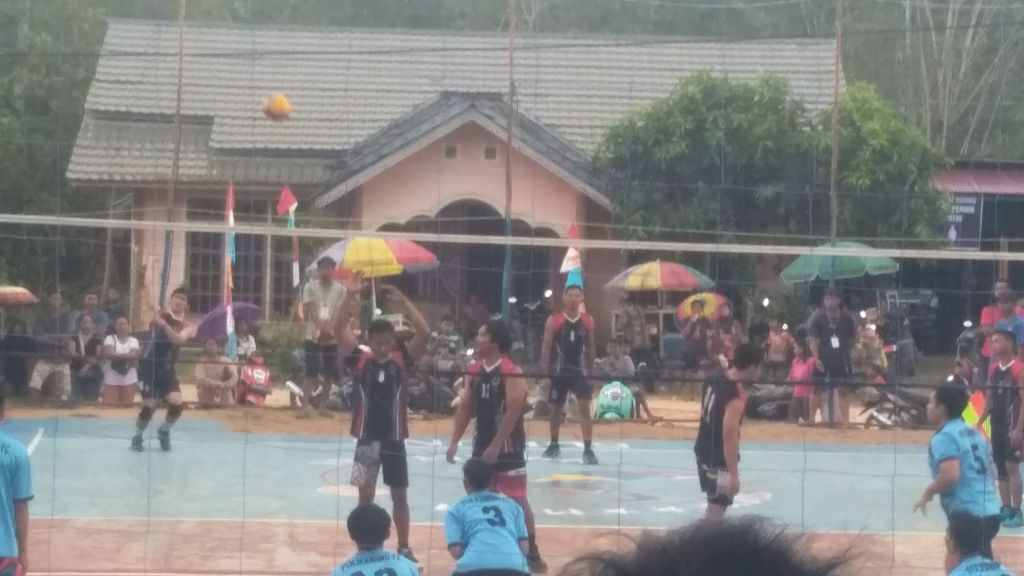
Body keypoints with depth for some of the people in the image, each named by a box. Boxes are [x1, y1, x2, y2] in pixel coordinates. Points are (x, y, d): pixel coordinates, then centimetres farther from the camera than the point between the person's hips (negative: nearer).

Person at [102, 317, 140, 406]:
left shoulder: (133, 340, 6)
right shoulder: (110, 339, 3)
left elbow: (132, 355, -12)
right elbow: (109, 354, -16)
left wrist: (116, 355, -12)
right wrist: (127, 356, -12)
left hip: (129, 378, 1)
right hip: (112, 378, -1)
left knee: (128, 404, 1)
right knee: (109, 404, -5)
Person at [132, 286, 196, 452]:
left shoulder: (188, 326, 1)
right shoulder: (161, 316, -4)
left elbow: (179, 339, -19)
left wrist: (164, 324, -34)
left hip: (168, 369, 4)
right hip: (151, 366, -4)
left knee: (177, 405, -11)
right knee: (149, 406, -9)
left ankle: (164, 431, 20)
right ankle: (137, 437, 17)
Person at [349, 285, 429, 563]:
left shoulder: (402, 360, -4)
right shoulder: (360, 359, -4)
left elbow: (425, 333, -16)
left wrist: (403, 301, -24)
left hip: (394, 438, 0)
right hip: (367, 438, 0)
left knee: (400, 496, 9)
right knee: (365, 495, 6)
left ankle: (404, 548, 21)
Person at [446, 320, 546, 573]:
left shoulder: (512, 372, -15)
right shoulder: (474, 371, 7)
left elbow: (513, 412, -20)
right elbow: (465, 408, 12)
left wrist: (496, 446, -23)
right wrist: (455, 441, 5)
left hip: (507, 447, -7)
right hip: (482, 444, 7)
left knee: (517, 501, -5)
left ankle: (531, 553, 2)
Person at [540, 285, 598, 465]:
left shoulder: (588, 321, 2)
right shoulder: (554, 321, -4)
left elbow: (590, 348, 10)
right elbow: (546, 347, -4)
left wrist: (591, 371, 9)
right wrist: (544, 372, -10)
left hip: (579, 369, 0)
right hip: (559, 370, 0)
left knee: (585, 407, -12)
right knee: (556, 409, 12)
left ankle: (588, 449, -13)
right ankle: (554, 445, 30)